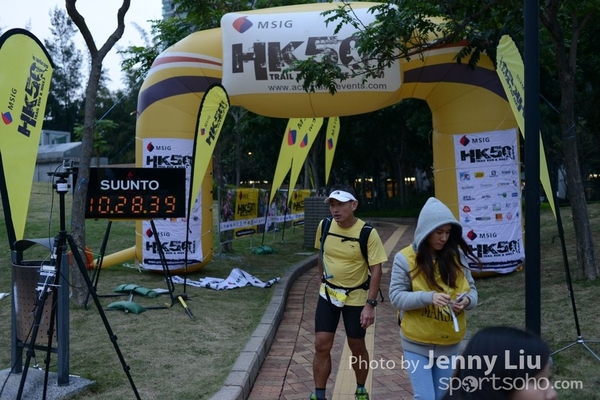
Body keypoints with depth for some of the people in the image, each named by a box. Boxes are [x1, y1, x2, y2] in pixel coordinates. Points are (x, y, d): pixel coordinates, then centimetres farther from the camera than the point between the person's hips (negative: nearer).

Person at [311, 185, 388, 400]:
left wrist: (370, 304, -21)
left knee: (357, 347, 11)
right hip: (328, 295, 3)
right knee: (321, 345, 1)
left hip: (356, 298, -3)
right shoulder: (324, 226, -7)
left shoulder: (368, 233, -20)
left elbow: (376, 270, -17)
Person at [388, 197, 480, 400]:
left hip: (449, 344, 4)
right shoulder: (405, 258, -12)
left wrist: (467, 300, -18)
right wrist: (428, 297, -28)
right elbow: (396, 297, -13)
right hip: (417, 344, -4)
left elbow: (471, 289, 5)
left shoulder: (457, 256, -2)